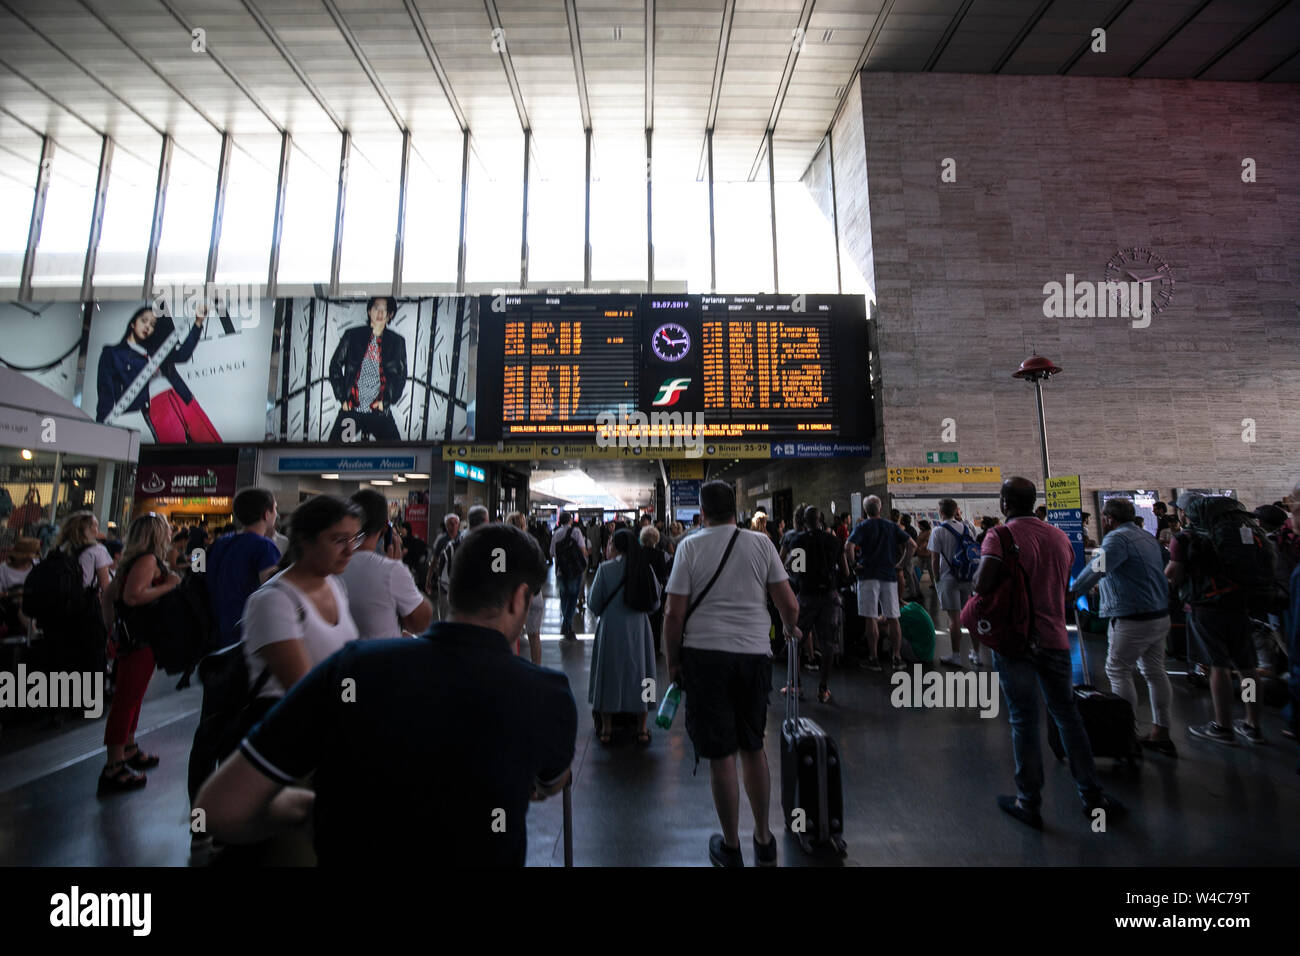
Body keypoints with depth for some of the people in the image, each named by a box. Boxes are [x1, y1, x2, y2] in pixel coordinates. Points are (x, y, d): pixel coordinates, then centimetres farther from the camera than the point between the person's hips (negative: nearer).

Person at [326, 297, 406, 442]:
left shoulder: (397, 342, 6)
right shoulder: (352, 336, 6)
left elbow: (401, 376, 9)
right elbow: (335, 366, 11)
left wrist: (386, 401, -1)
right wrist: (342, 397, 3)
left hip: (379, 411, 0)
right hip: (351, 408, 1)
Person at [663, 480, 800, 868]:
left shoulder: (690, 546, -3)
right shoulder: (760, 543, 3)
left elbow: (674, 614, -5)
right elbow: (790, 605, 3)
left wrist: (673, 661, 8)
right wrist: (791, 629, 25)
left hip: (705, 654, -2)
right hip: (754, 654, 3)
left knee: (721, 756, 9)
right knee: (753, 748, 20)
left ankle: (731, 848, 25)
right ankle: (764, 840, 33)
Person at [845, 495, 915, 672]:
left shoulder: (862, 526, -2)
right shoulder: (892, 526, 9)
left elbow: (848, 546, -17)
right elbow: (912, 545, 2)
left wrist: (854, 564, -5)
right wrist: (902, 563, 8)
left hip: (869, 575, -3)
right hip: (889, 575, 3)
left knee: (871, 619, 1)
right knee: (893, 618, 8)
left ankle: (874, 658, 4)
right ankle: (897, 658, 11)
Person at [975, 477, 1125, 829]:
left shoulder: (1000, 536, -14)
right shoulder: (1059, 536, 7)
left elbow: (983, 585, -25)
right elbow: (1062, 584, 17)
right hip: (1054, 638, 5)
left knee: (1024, 720, 4)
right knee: (1067, 714, 18)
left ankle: (1029, 803, 16)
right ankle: (1092, 796, 26)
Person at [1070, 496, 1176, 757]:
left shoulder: (1118, 538, -15)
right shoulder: (1148, 537, 16)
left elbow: (1097, 569, -28)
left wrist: (1072, 593, -28)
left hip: (1133, 620, -9)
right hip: (1160, 616, 9)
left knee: (1118, 671, -1)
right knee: (1155, 671, 13)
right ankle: (1160, 733, 19)